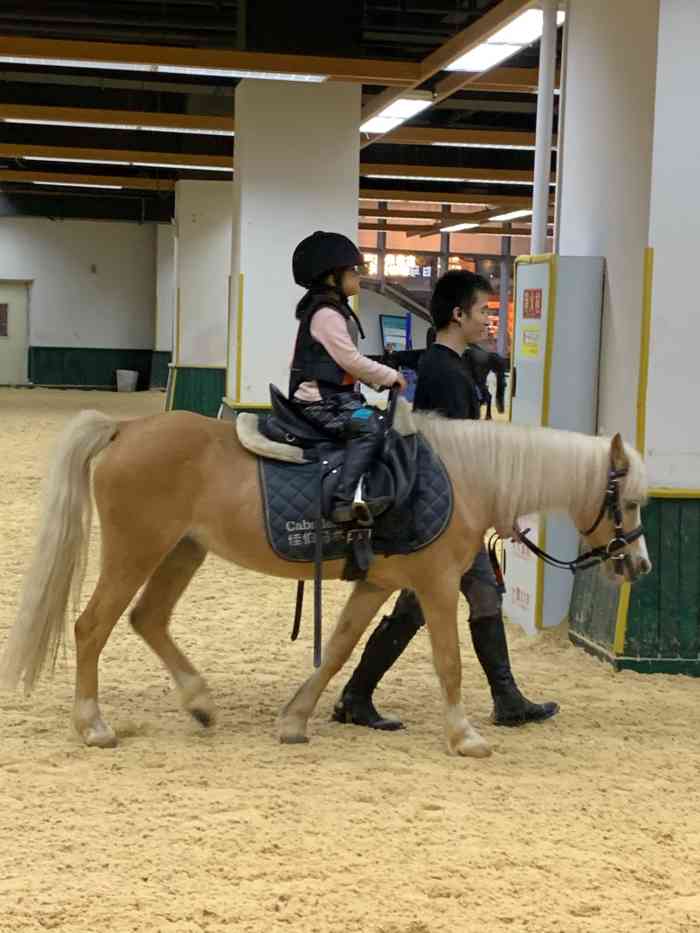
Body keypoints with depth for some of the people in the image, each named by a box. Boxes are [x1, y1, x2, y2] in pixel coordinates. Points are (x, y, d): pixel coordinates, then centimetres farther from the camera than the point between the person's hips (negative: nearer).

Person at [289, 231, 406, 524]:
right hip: (321, 401, -11)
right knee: (370, 427, -27)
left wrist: (377, 377, 14)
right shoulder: (327, 314, -16)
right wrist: (391, 376, -8)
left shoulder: (334, 310, 17)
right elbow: (352, 361, -20)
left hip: (333, 395, 11)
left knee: (378, 419, 15)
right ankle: (344, 502, -33)